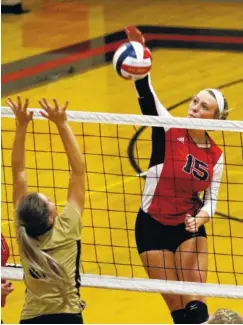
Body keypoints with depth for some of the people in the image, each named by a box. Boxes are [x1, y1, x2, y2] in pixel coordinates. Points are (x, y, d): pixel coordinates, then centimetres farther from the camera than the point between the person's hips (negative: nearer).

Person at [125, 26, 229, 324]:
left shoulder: (215, 156, -4)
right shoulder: (170, 131, -10)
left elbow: (210, 201, 2)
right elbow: (147, 96, -26)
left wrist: (199, 219, -21)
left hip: (189, 228, 1)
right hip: (153, 227, -1)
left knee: (194, 301, -9)